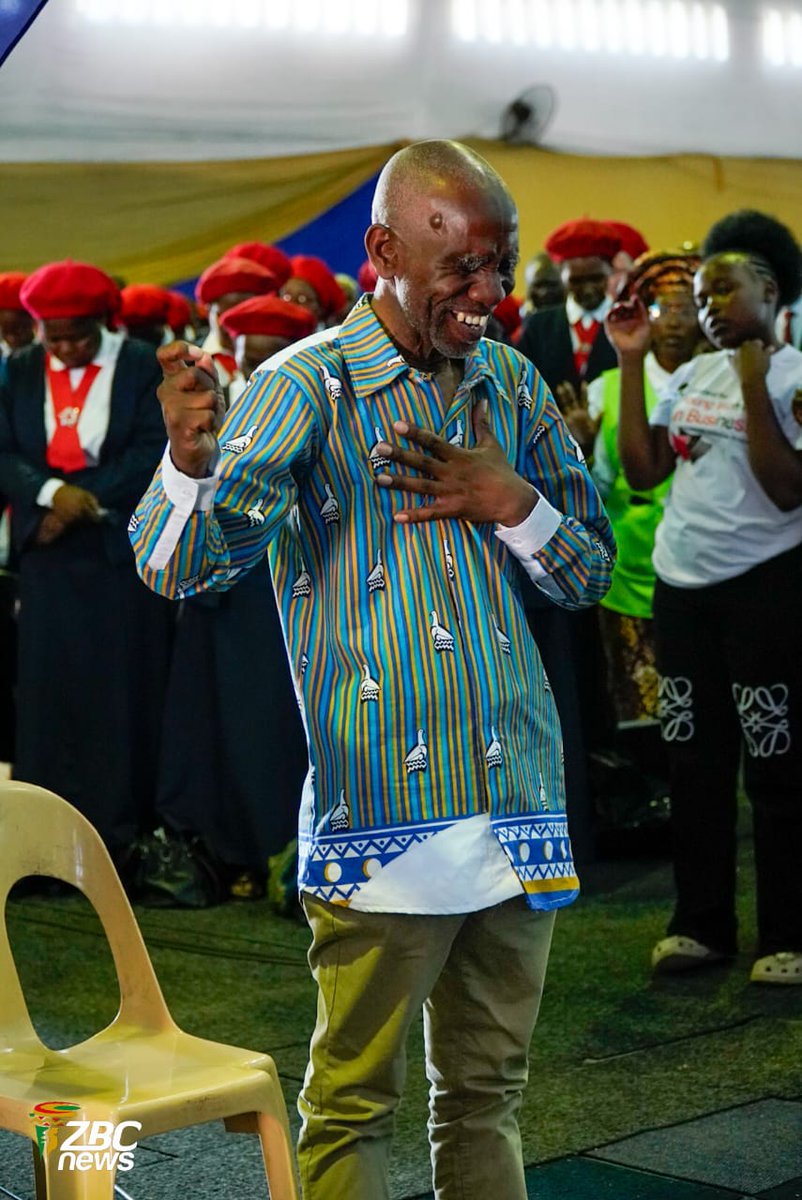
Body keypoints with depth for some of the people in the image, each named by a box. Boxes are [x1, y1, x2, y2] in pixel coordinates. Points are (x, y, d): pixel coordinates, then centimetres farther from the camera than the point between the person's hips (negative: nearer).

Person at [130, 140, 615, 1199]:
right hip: (383, 813, -5)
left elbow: (592, 570, 17)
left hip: (519, 801, 5)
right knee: (352, 1101, 0)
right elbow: (183, 564, -16)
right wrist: (190, 464, -39)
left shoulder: (512, 383, 12)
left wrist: (511, 504, -3)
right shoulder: (306, 386, -5)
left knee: (488, 1092, 15)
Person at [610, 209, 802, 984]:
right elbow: (641, 471, 4)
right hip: (681, 583, 7)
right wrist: (631, 364, 1)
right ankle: (701, 923, 22)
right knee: (694, 759, 12)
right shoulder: (690, 378, 11)